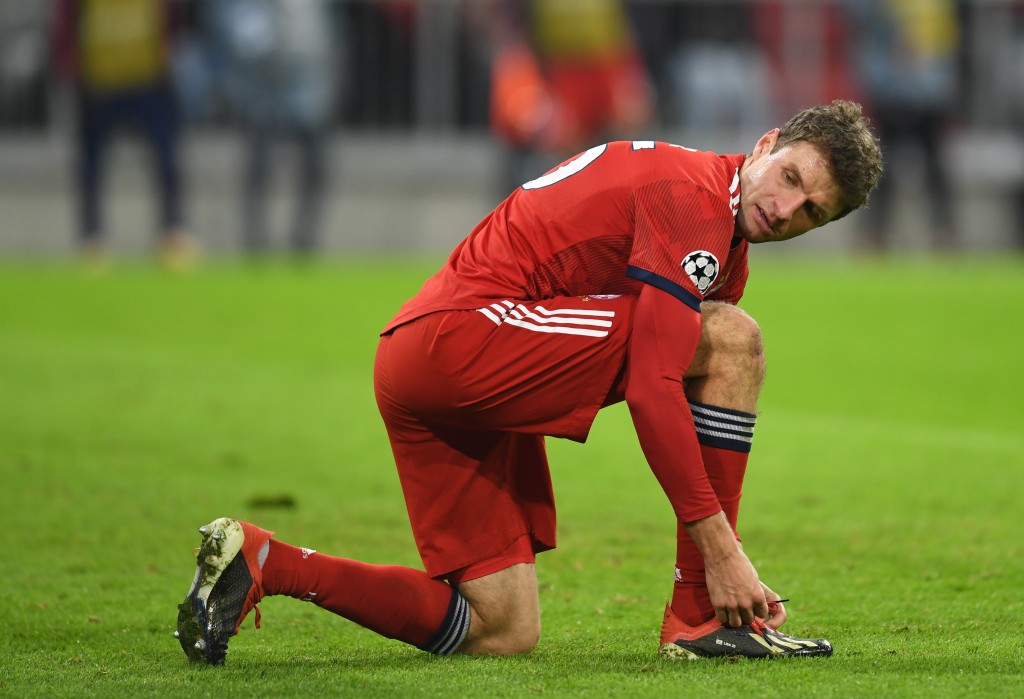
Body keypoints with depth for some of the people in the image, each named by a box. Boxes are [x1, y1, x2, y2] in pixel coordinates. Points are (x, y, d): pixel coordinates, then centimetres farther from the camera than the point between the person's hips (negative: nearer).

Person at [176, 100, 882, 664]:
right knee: (732, 339, -15)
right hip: (464, 332, -10)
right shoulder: (692, 194, -12)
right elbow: (653, 389, -19)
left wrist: (733, 565, 17)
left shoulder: (729, 254, 20)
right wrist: (719, 546, -18)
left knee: (504, 633, 8)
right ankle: (702, 618, -11)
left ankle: (261, 563, 6)